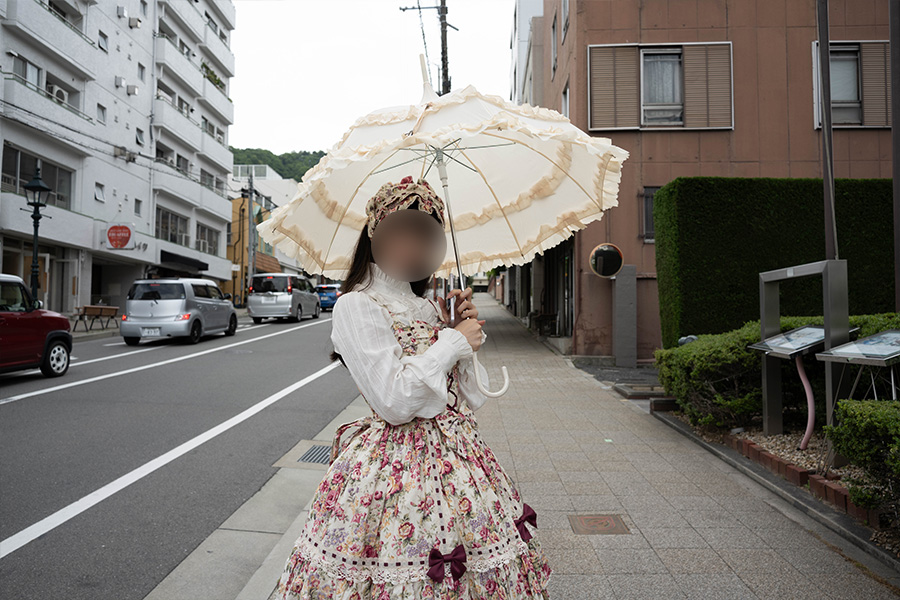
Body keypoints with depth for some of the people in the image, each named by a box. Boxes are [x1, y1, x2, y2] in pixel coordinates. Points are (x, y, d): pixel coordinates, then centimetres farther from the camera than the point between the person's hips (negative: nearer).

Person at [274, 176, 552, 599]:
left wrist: (462, 332, 1)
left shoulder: (426, 307, 13)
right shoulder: (356, 306, -10)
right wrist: (454, 342, -12)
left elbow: (466, 397, 14)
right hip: (396, 465, -7)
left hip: (457, 457, 7)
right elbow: (394, 401, -20)